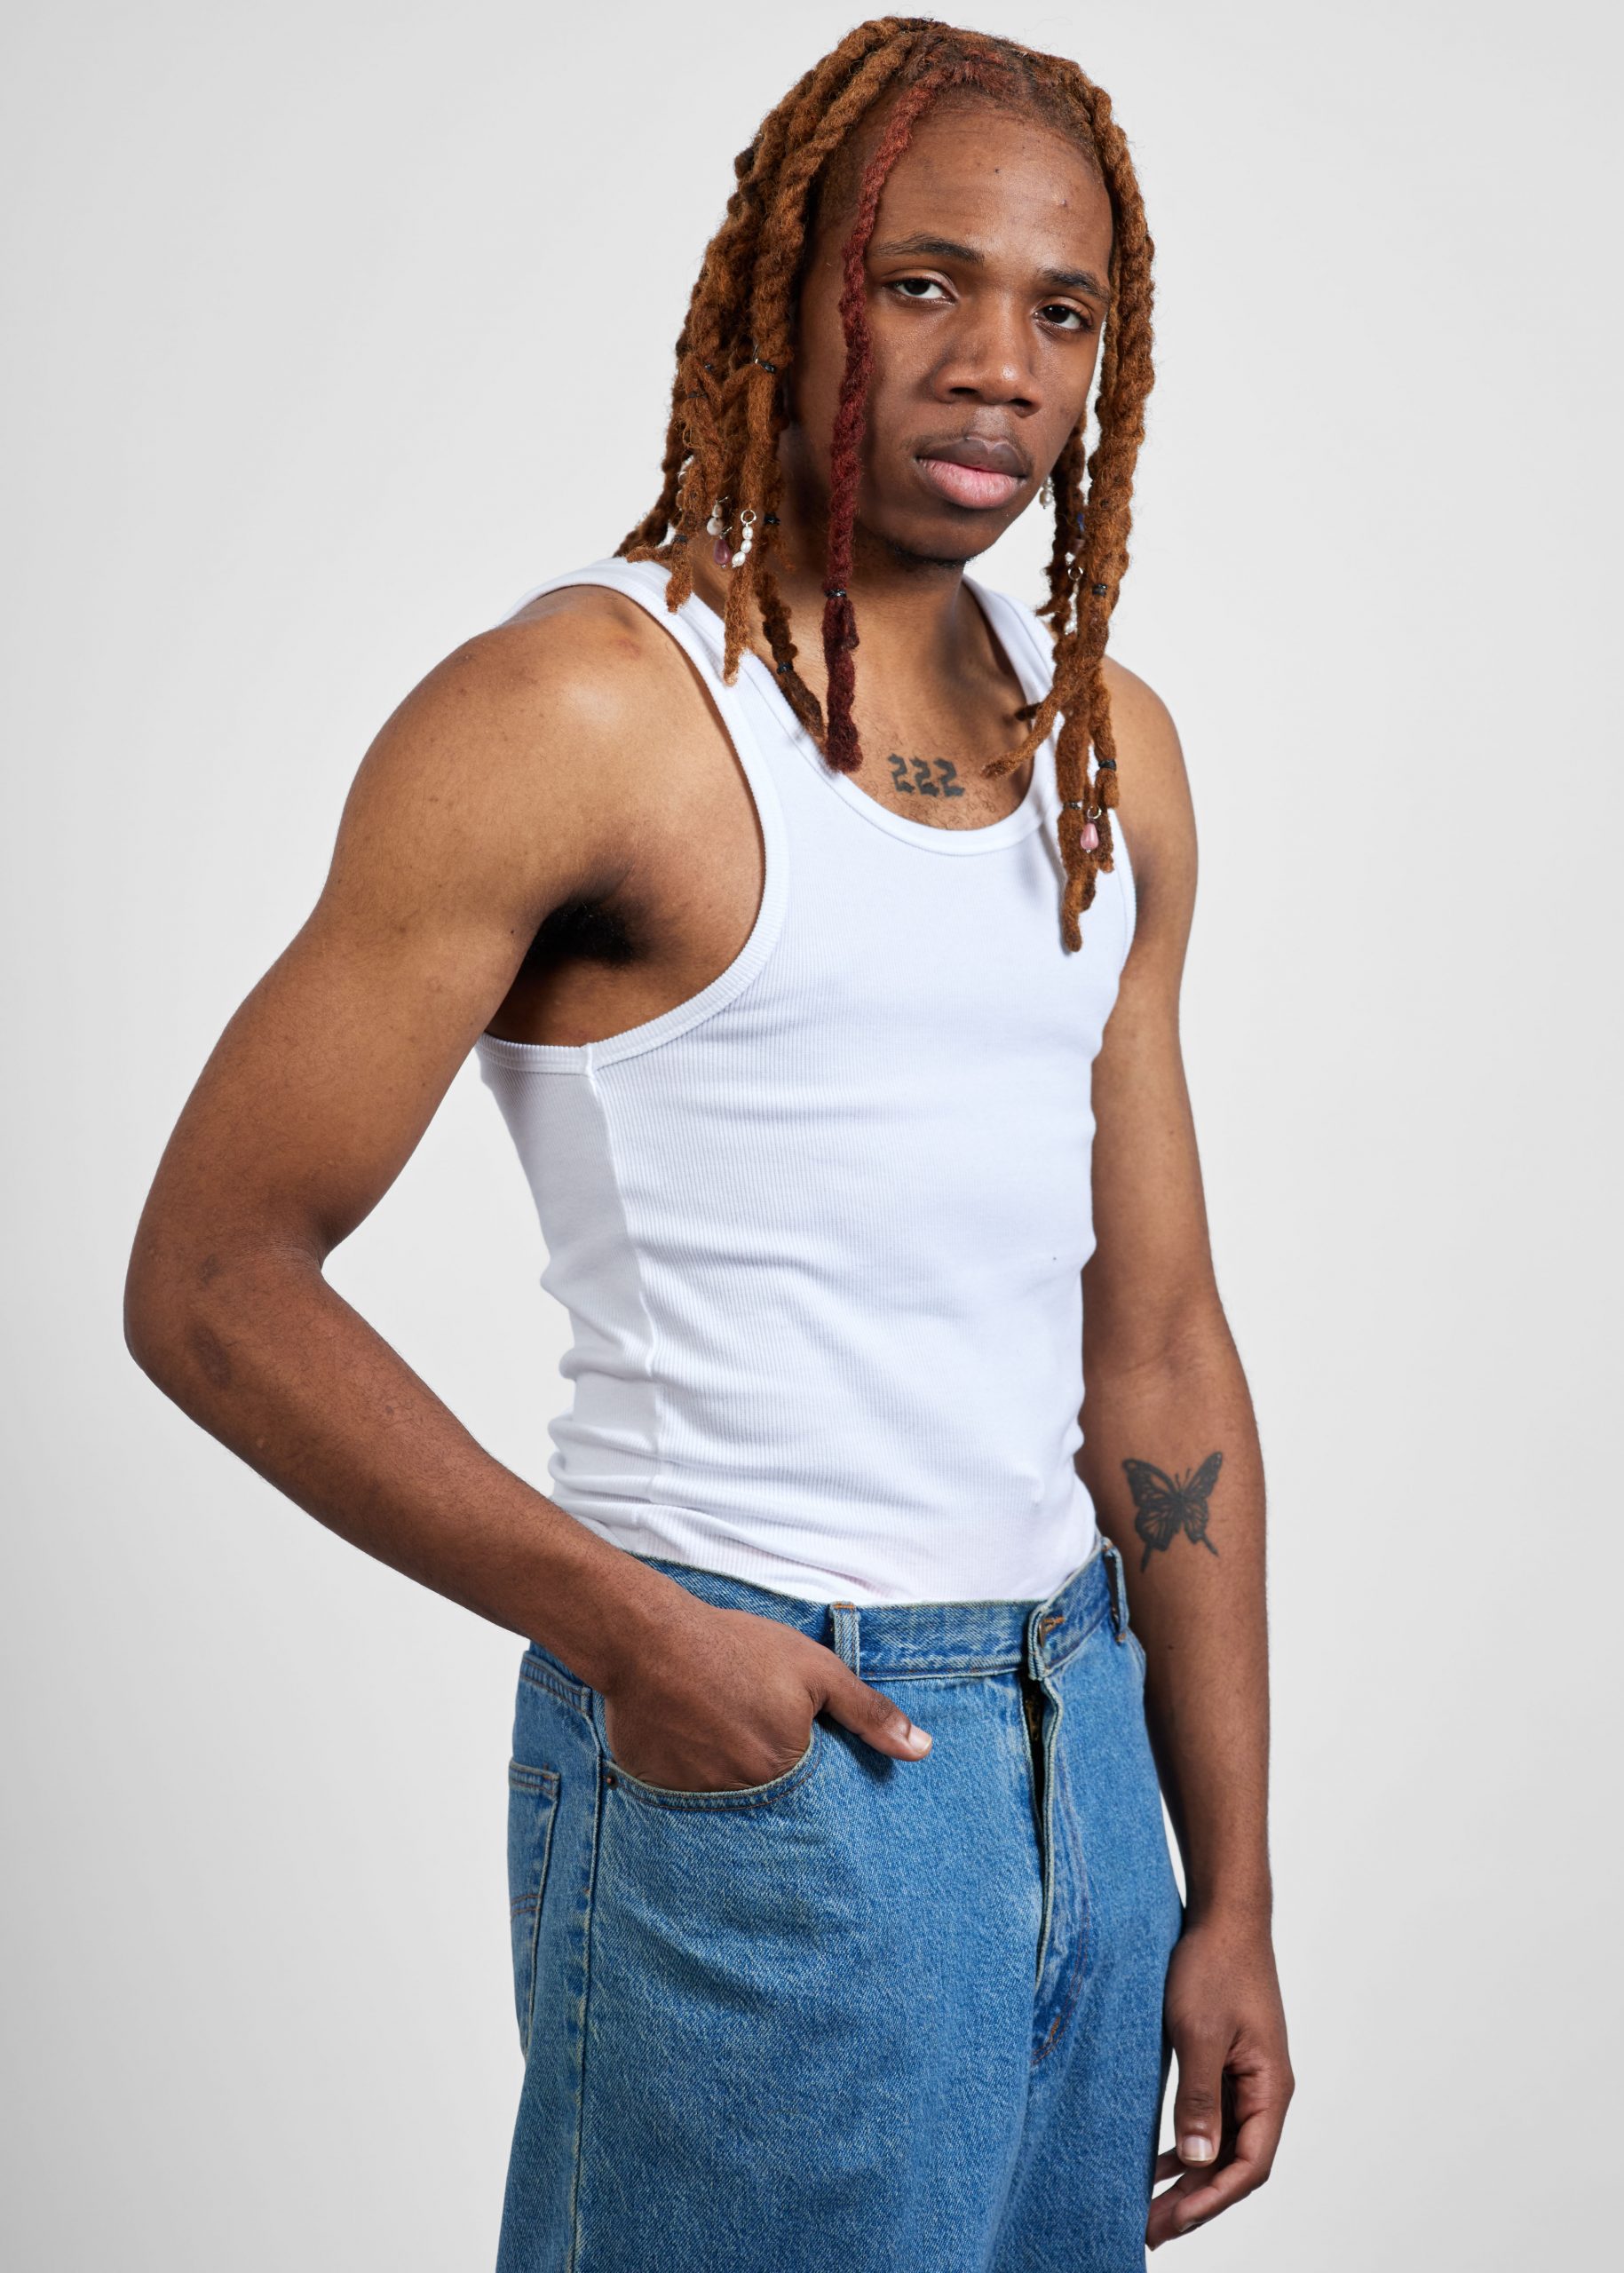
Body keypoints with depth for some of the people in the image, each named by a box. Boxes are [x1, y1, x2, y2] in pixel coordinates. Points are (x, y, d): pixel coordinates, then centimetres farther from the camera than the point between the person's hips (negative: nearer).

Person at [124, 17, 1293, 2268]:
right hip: (744, 1745, -6)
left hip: (1077, 1733, 7)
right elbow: (209, 1281, -11)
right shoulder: (576, 709, -11)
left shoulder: (1112, 751, 9)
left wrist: (1232, 1892, 9)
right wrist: (625, 1628, -16)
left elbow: (1156, 1342, 10)